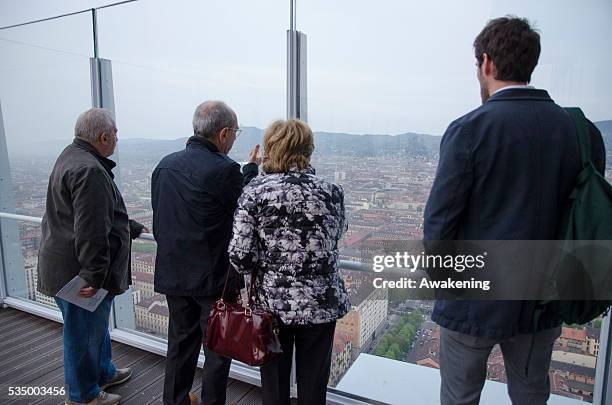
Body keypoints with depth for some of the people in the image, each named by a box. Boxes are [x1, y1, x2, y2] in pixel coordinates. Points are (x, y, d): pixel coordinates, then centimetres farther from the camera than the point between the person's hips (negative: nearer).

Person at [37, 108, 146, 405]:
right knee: (84, 333, 9)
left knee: (97, 324, 26)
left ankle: (104, 372, 46)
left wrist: (132, 228, 27)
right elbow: (90, 232, -28)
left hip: (69, 265, 11)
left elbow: (103, 215, 21)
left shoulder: (74, 156, 11)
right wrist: (94, 276, -24)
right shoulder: (89, 171, -26)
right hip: (79, 272, -11)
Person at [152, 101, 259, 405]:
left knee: (180, 343, 21)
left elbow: (158, 221, 8)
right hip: (213, 277, -6)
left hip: (172, 274, 7)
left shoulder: (165, 164, 2)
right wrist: (251, 169, 5)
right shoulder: (225, 169, -21)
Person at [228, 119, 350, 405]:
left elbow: (239, 255, -15)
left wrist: (264, 269, 5)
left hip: (272, 303, 0)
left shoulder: (254, 192, -11)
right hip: (320, 304, 1)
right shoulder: (330, 191, -7)